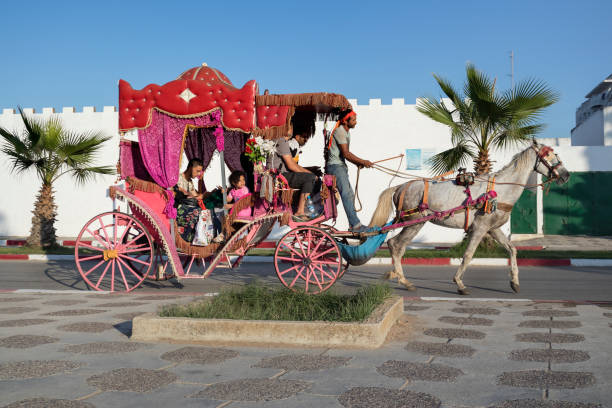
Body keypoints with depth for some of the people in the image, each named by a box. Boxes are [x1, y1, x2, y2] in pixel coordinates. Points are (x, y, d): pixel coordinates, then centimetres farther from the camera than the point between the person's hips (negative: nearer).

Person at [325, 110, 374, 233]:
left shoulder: (347, 132, 17)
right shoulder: (340, 131, -15)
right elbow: (346, 153, -22)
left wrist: (357, 163, 4)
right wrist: (362, 161, -18)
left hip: (341, 167, 11)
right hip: (335, 166, -11)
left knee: (350, 195, 12)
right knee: (346, 194, -17)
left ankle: (353, 225, 18)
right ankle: (356, 225, -21)